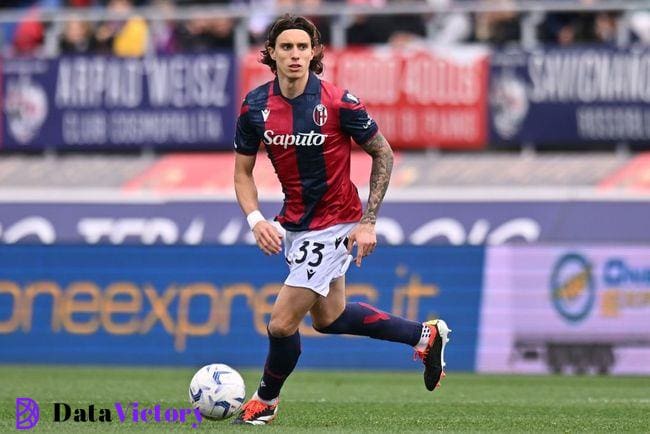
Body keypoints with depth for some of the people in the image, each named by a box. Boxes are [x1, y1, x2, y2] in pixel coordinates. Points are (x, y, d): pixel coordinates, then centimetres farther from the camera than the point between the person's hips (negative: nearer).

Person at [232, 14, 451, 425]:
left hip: (334, 225, -7)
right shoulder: (255, 106, -8)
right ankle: (425, 335, 39)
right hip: (294, 220, 7)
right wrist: (256, 218, -16)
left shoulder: (338, 102, -20)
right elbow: (243, 172, 2)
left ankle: (267, 399, 19)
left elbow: (383, 154, -8)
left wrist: (368, 222, -12)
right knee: (329, 318, 22)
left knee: (282, 323, -9)